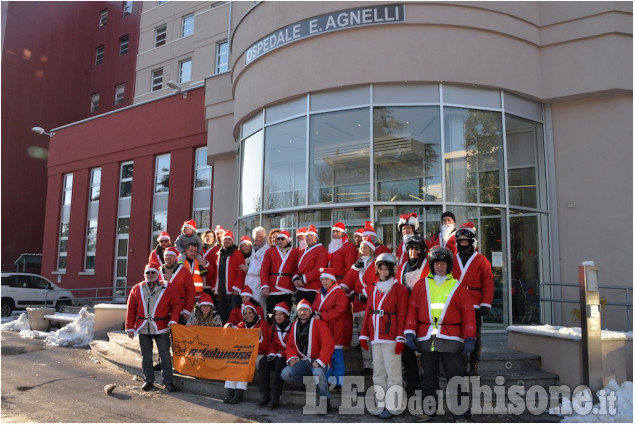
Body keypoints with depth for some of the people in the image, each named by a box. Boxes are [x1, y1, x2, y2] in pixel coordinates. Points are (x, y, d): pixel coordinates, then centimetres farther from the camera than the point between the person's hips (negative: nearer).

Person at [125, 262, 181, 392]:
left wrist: (173, 320, -13)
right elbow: (131, 309, 8)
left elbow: (176, 305, 0)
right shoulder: (137, 289, 6)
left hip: (161, 329, -2)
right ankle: (148, 380, 24)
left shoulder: (168, 288, -1)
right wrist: (130, 327, 5)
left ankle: (168, 381, 9)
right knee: (146, 356, 11)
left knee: (165, 355, -1)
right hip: (143, 329, 2)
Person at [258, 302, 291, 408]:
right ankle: (264, 394, -23)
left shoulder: (292, 327, -8)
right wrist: (272, 354, -7)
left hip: (287, 357, -5)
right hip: (277, 356, 6)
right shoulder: (273, 328, 11)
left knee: (279, 362, -35)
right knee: (263, 361, -22)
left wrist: (280, 355, -18)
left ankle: (275, 396, -31)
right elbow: (272, 344, 14)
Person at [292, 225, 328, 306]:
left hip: (313, 290, -7)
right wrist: (295, 279, -1)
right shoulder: (303, 251, 20)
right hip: (300, 289, 7)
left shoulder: (321, 250, -4)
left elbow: (319, 269, -15)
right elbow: (297, 267, 20)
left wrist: (304, 279, -17)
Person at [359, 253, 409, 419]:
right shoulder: (374, 289, 16)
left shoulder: (399, 289, -2)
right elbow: (368, 313, 15)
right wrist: (364, 335, 11)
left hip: (391, 337, -6)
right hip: (375, 337, 6)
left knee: (392, 372, -2)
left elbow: (402, 315, -7)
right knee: (378, 372, 11)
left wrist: (400, 338, -13)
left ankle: (392, 406, 5)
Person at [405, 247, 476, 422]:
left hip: (451, 340, -2)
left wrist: (469, 338, -4)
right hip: (426, 340, 2)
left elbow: (468, 314, 2)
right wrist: (410, 332, -1)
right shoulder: (421, 285, 8)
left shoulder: (458, 288, 4)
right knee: (428, 377, 13)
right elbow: (412, 309, 7)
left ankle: (461, 414, 11)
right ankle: (428, 411, 27)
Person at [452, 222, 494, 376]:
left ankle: (474, 366, 12)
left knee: (475, 336, 3)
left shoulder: (481, 260, 1)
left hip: (474, 306, -3)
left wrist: (486, 304, -7)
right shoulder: (452, 260, 9)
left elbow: (488, 282, -2)